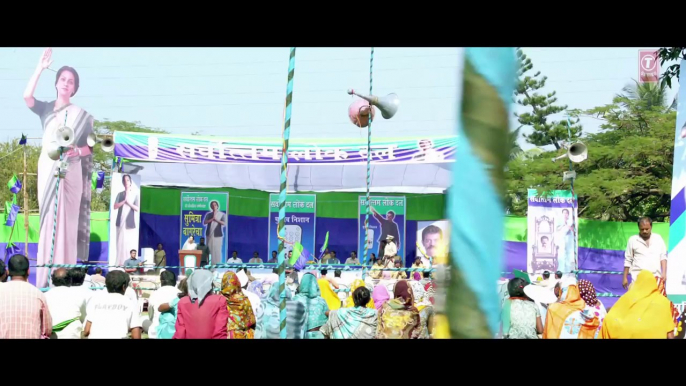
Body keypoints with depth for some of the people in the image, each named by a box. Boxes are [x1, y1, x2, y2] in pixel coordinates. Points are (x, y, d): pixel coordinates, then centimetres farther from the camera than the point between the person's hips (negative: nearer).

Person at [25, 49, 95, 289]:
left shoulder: (80, 114, 6)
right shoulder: (46, 109, 10)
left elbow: (91, 147, 5)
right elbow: (27, 96, -10)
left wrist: (78, 151, -16)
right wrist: (41, 68, -12)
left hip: (70, 172, -2)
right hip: (47, 170, 2)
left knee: (66, 221, -6)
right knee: (48, 220, 0)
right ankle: (44, 279, 2)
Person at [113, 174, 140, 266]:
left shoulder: (135, 194, 5)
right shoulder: (120, 194, 10)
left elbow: (138, 208, 1)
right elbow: (115, 207, 1)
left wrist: (129, 202, -11)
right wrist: (124, 201, -12)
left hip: (130, 223, -1)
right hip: (121, 223, 1)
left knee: (130, 244, -4)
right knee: (120, 243, 1)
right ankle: (120, 263, 4)